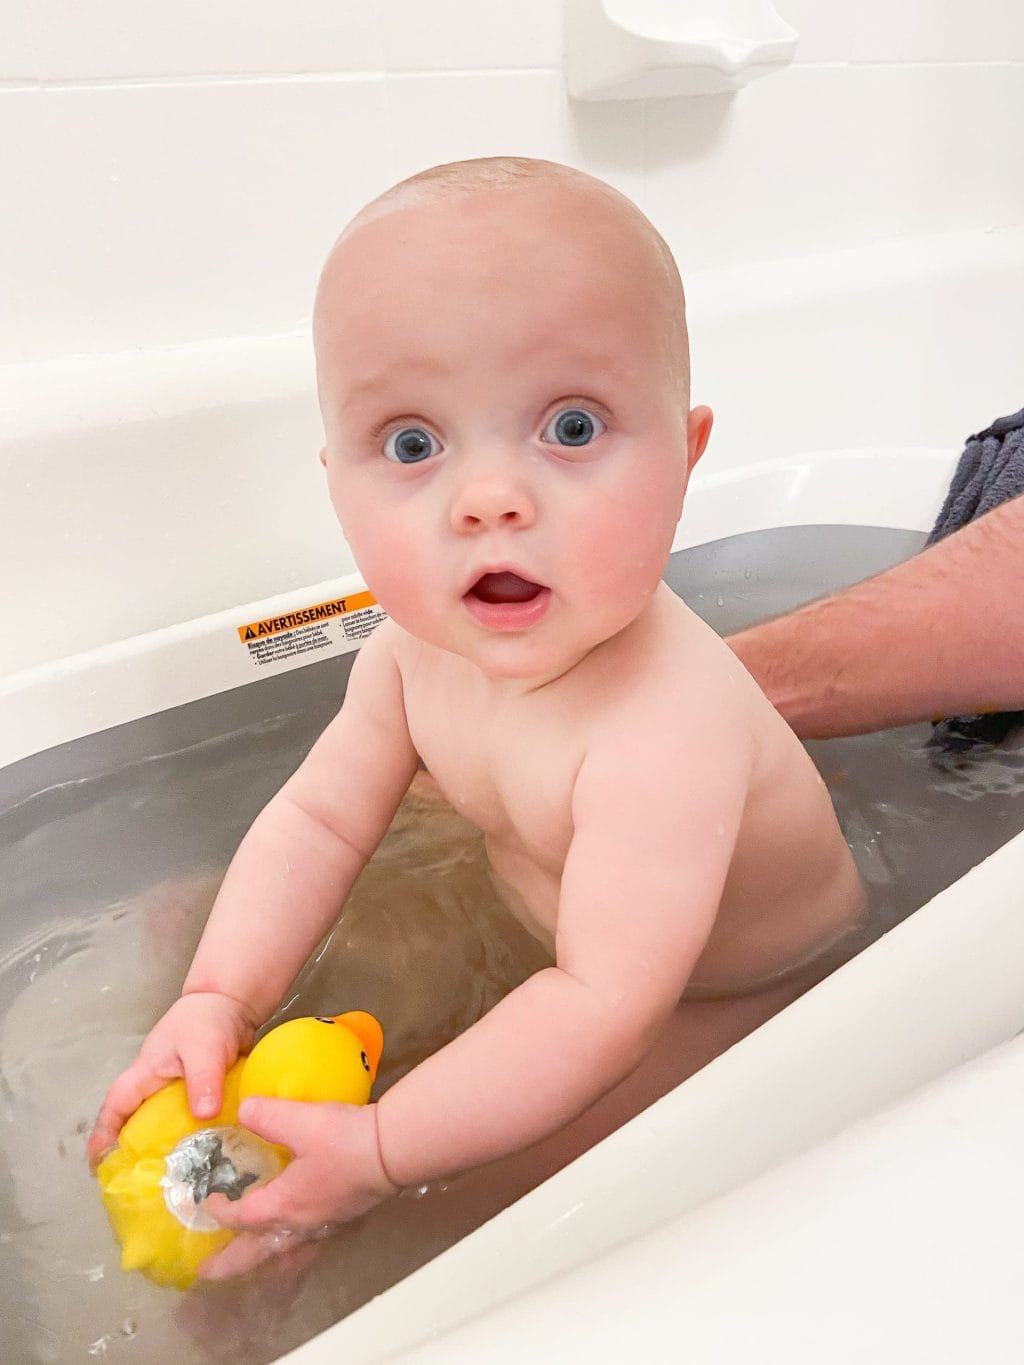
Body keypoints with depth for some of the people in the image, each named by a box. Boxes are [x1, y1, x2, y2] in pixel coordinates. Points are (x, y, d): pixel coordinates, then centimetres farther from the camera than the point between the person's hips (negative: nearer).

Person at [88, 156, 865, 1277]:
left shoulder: (665, 727, -43)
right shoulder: (416, 650, -19)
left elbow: (606, 1002, -40)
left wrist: (379, 1150, -35)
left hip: (741, 992, -5)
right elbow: (321, 818, -9)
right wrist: (219, 996, -21)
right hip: (531, 911, 6)